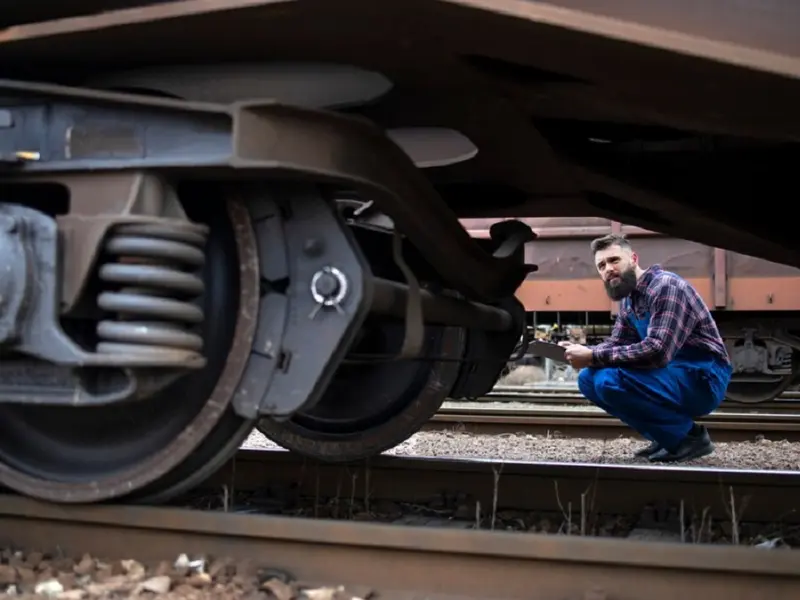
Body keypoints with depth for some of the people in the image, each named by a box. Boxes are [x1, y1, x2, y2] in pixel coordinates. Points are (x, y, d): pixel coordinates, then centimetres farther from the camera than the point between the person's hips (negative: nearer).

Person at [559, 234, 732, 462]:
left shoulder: (666, 286, -19)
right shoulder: (629, 300, 10)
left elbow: (657, 351, -29)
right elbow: (616, 344, 14)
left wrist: (593, 357, -26)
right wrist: (584, 352, -8)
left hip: (703, 378, -9)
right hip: (672, 374, 9)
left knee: (609, 381, -27)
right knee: (589, 379, 0)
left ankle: (688, 435, -10)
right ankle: (666, 436, 6)